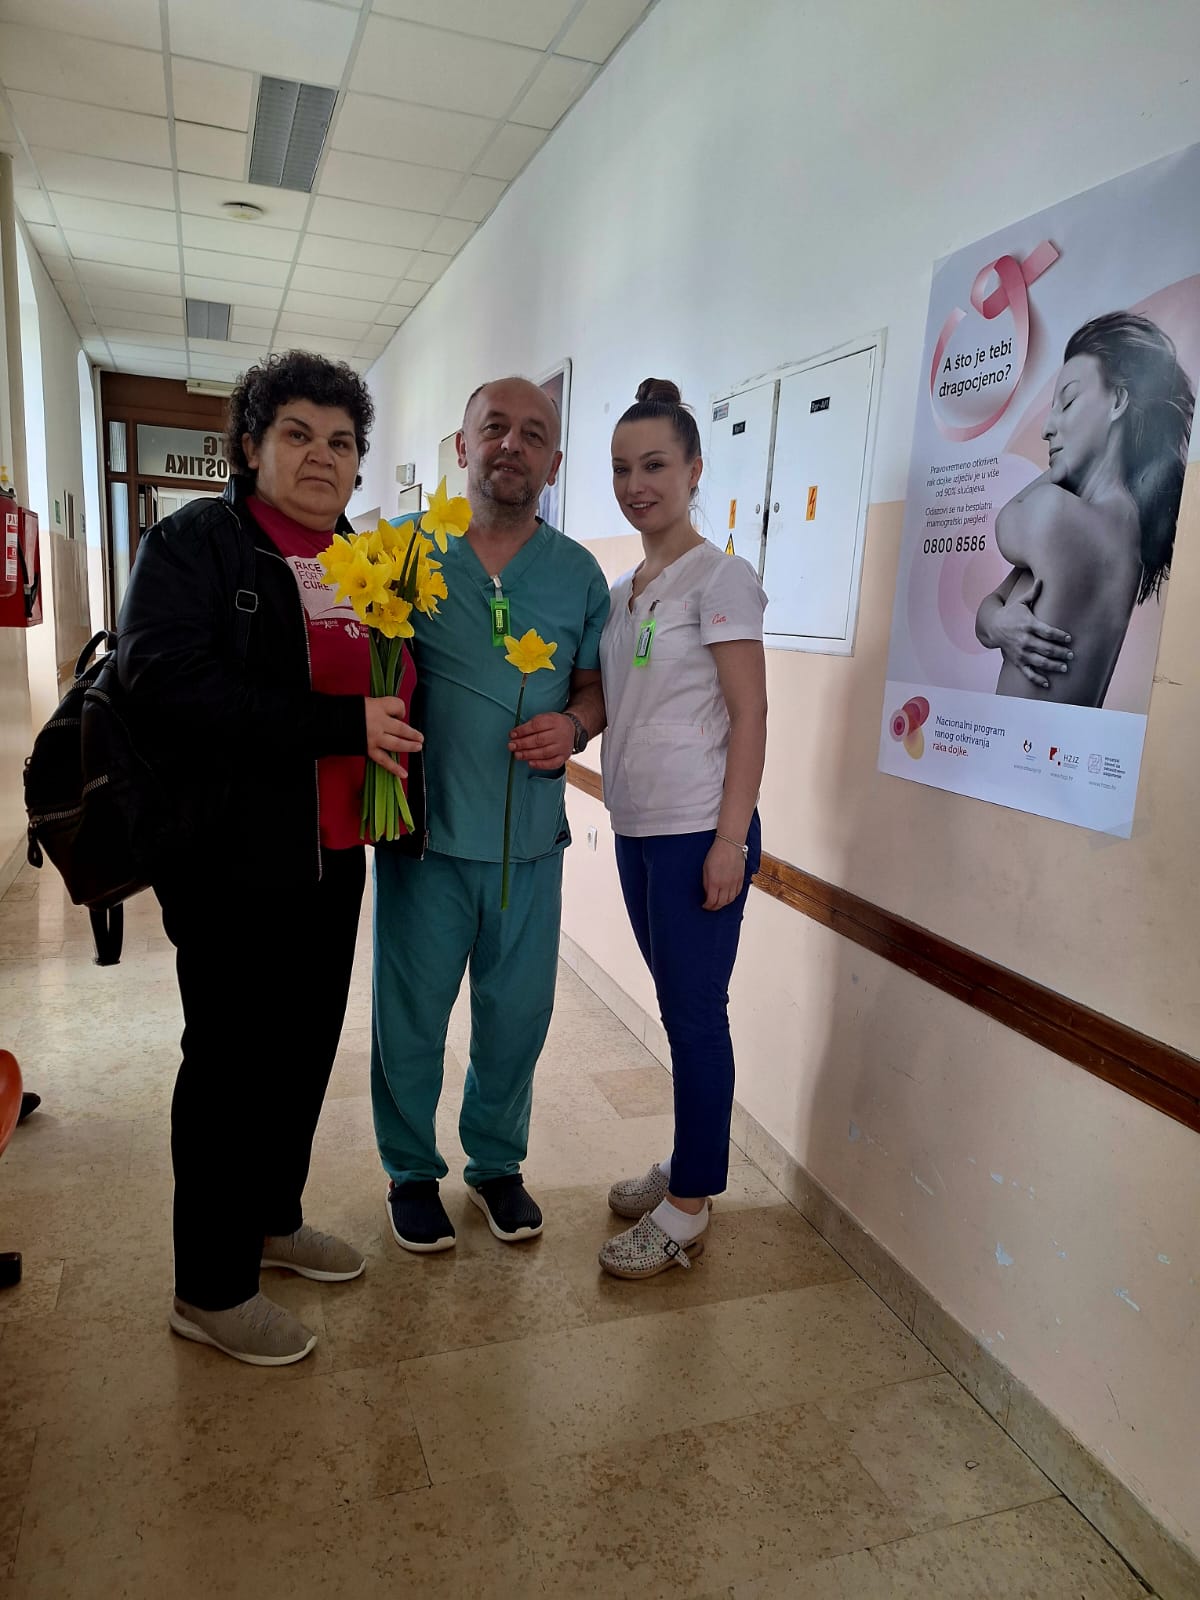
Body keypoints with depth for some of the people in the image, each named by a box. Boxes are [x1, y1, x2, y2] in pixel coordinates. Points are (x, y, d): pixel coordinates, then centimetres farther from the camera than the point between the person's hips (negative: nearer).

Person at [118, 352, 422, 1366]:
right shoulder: (196, 542, -8)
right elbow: (167, 682, -23)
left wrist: (400, 749, 1)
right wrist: (344, 725, -25)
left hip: (332, 856, 7)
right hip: (234, 858, -7)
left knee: (307, 1046, 17)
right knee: (232, 1061, 4)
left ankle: (273, 1220, 40)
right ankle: (210, 1289, 24)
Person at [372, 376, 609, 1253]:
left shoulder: (578, 573, 5)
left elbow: (598, 683, 10)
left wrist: (573, 727, -11)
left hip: (530, 836, 2)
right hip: (426, 828, -1)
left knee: (518, 1013, 13)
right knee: (411, 1012, 11)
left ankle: (497, 1161, 38)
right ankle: (413, 1170, 34)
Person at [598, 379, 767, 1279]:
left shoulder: (719, 579, -8)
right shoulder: (621, 592, 13)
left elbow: (749, 715, -13)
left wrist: (730, 840, -17)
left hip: (698, 831, -7)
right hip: (637, 830, 7)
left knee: (695, 1013, 1)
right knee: (678, 1007, 17)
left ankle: (688, 1210, 16)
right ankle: (687, 1171, 32)